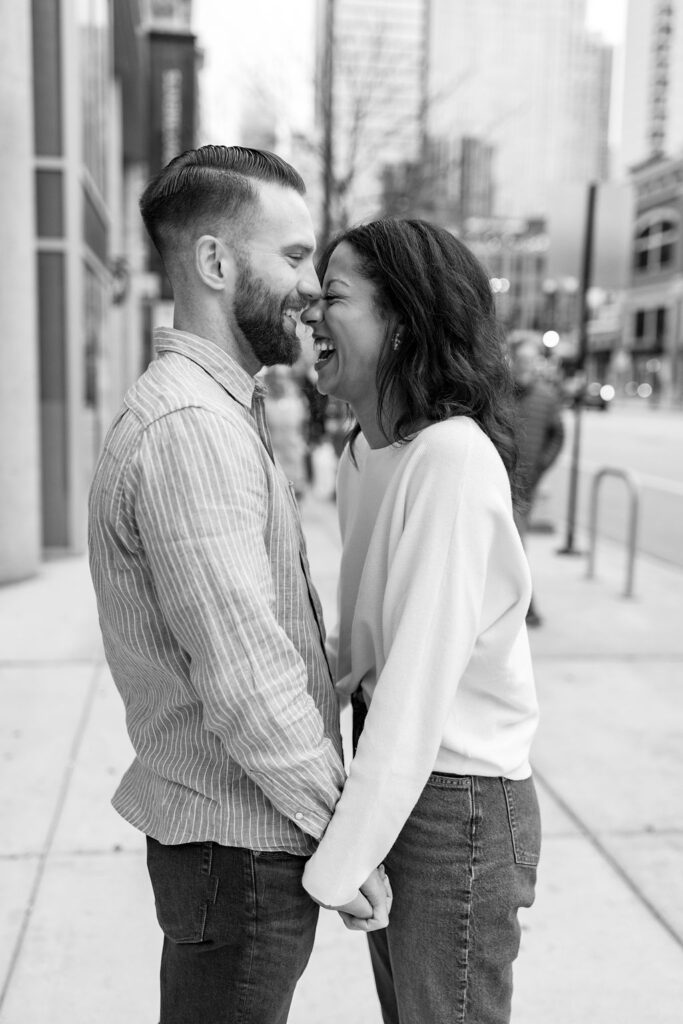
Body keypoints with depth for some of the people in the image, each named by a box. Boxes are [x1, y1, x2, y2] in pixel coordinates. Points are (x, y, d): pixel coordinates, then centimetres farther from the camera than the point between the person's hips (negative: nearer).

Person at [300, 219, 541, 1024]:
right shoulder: (362, 454, 3)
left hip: (457, 803, -7)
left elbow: (421, 683, -24)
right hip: (392, 783, 7)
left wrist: (333, 870, -19)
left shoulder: (454, 456, -23)